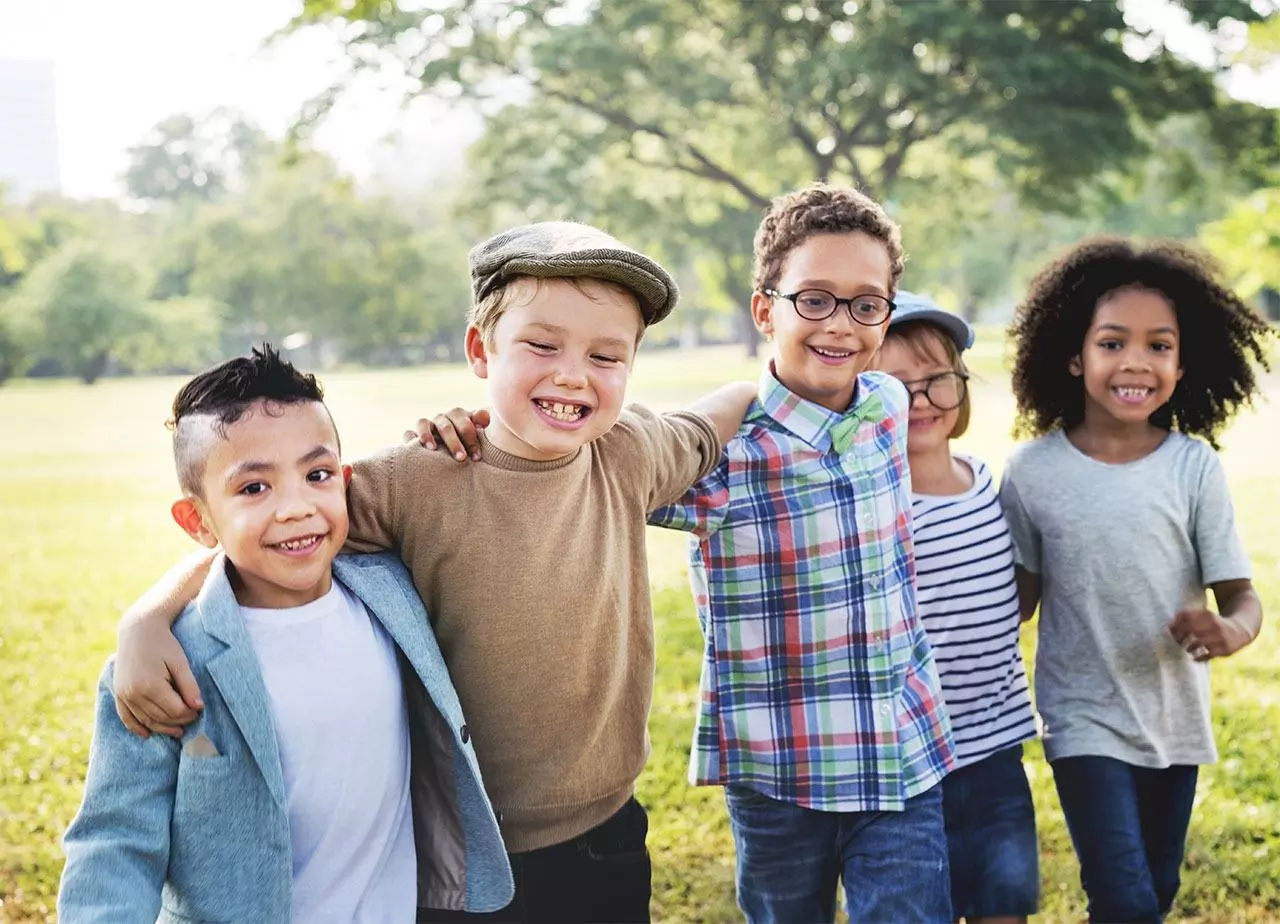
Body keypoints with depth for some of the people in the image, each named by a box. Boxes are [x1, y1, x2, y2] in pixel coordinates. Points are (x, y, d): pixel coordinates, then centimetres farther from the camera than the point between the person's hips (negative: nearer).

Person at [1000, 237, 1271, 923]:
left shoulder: (1193, 466, -9)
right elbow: (1022, 593, 2)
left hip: (1176, 720, 2)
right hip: (1085, 721, -2)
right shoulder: (1032, 471, -9)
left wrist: (1229, 631, -31)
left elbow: (1240, 596, -9)